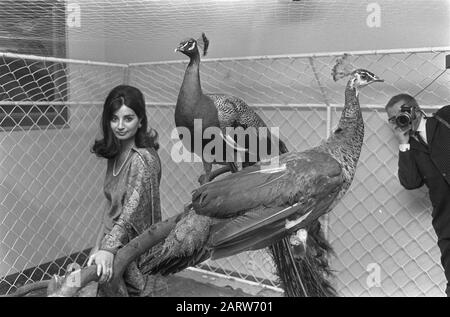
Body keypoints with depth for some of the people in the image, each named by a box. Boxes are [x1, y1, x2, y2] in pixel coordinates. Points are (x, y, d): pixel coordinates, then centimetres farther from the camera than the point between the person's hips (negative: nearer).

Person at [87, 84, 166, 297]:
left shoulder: (143, 159, -20)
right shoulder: (116, 152, 6)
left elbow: (132, 209, -27)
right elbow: (112, 206, 10)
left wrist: (109, 248, -37)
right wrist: (100, 246, 8)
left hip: (132, 245, -7)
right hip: (111, 237, 7)